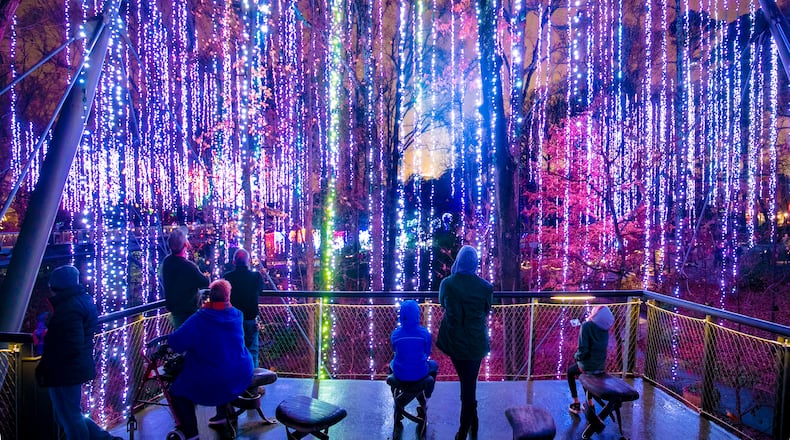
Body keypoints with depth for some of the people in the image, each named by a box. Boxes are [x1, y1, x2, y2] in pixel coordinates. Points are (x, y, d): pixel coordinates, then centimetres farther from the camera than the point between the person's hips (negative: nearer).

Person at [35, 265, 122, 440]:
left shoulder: (69, 308, -22)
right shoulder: (82, 300, 8)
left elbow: (72, 346, -26)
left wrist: (45, 366, -15)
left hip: (64, 373, -9)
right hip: (75, 368, 9)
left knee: (71, 419, 5)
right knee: (72, 416, 21)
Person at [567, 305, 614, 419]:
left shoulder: (586, 326, -19)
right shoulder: (605, 327, 0)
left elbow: (583, 350, -23)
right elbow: (602, 347, 11)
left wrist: (577, 356, -3)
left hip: (589, 365, -5)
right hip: (602, 366, 5)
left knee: (570, 371, 25)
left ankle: (576, 404, 27)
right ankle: (590, 404, 35)